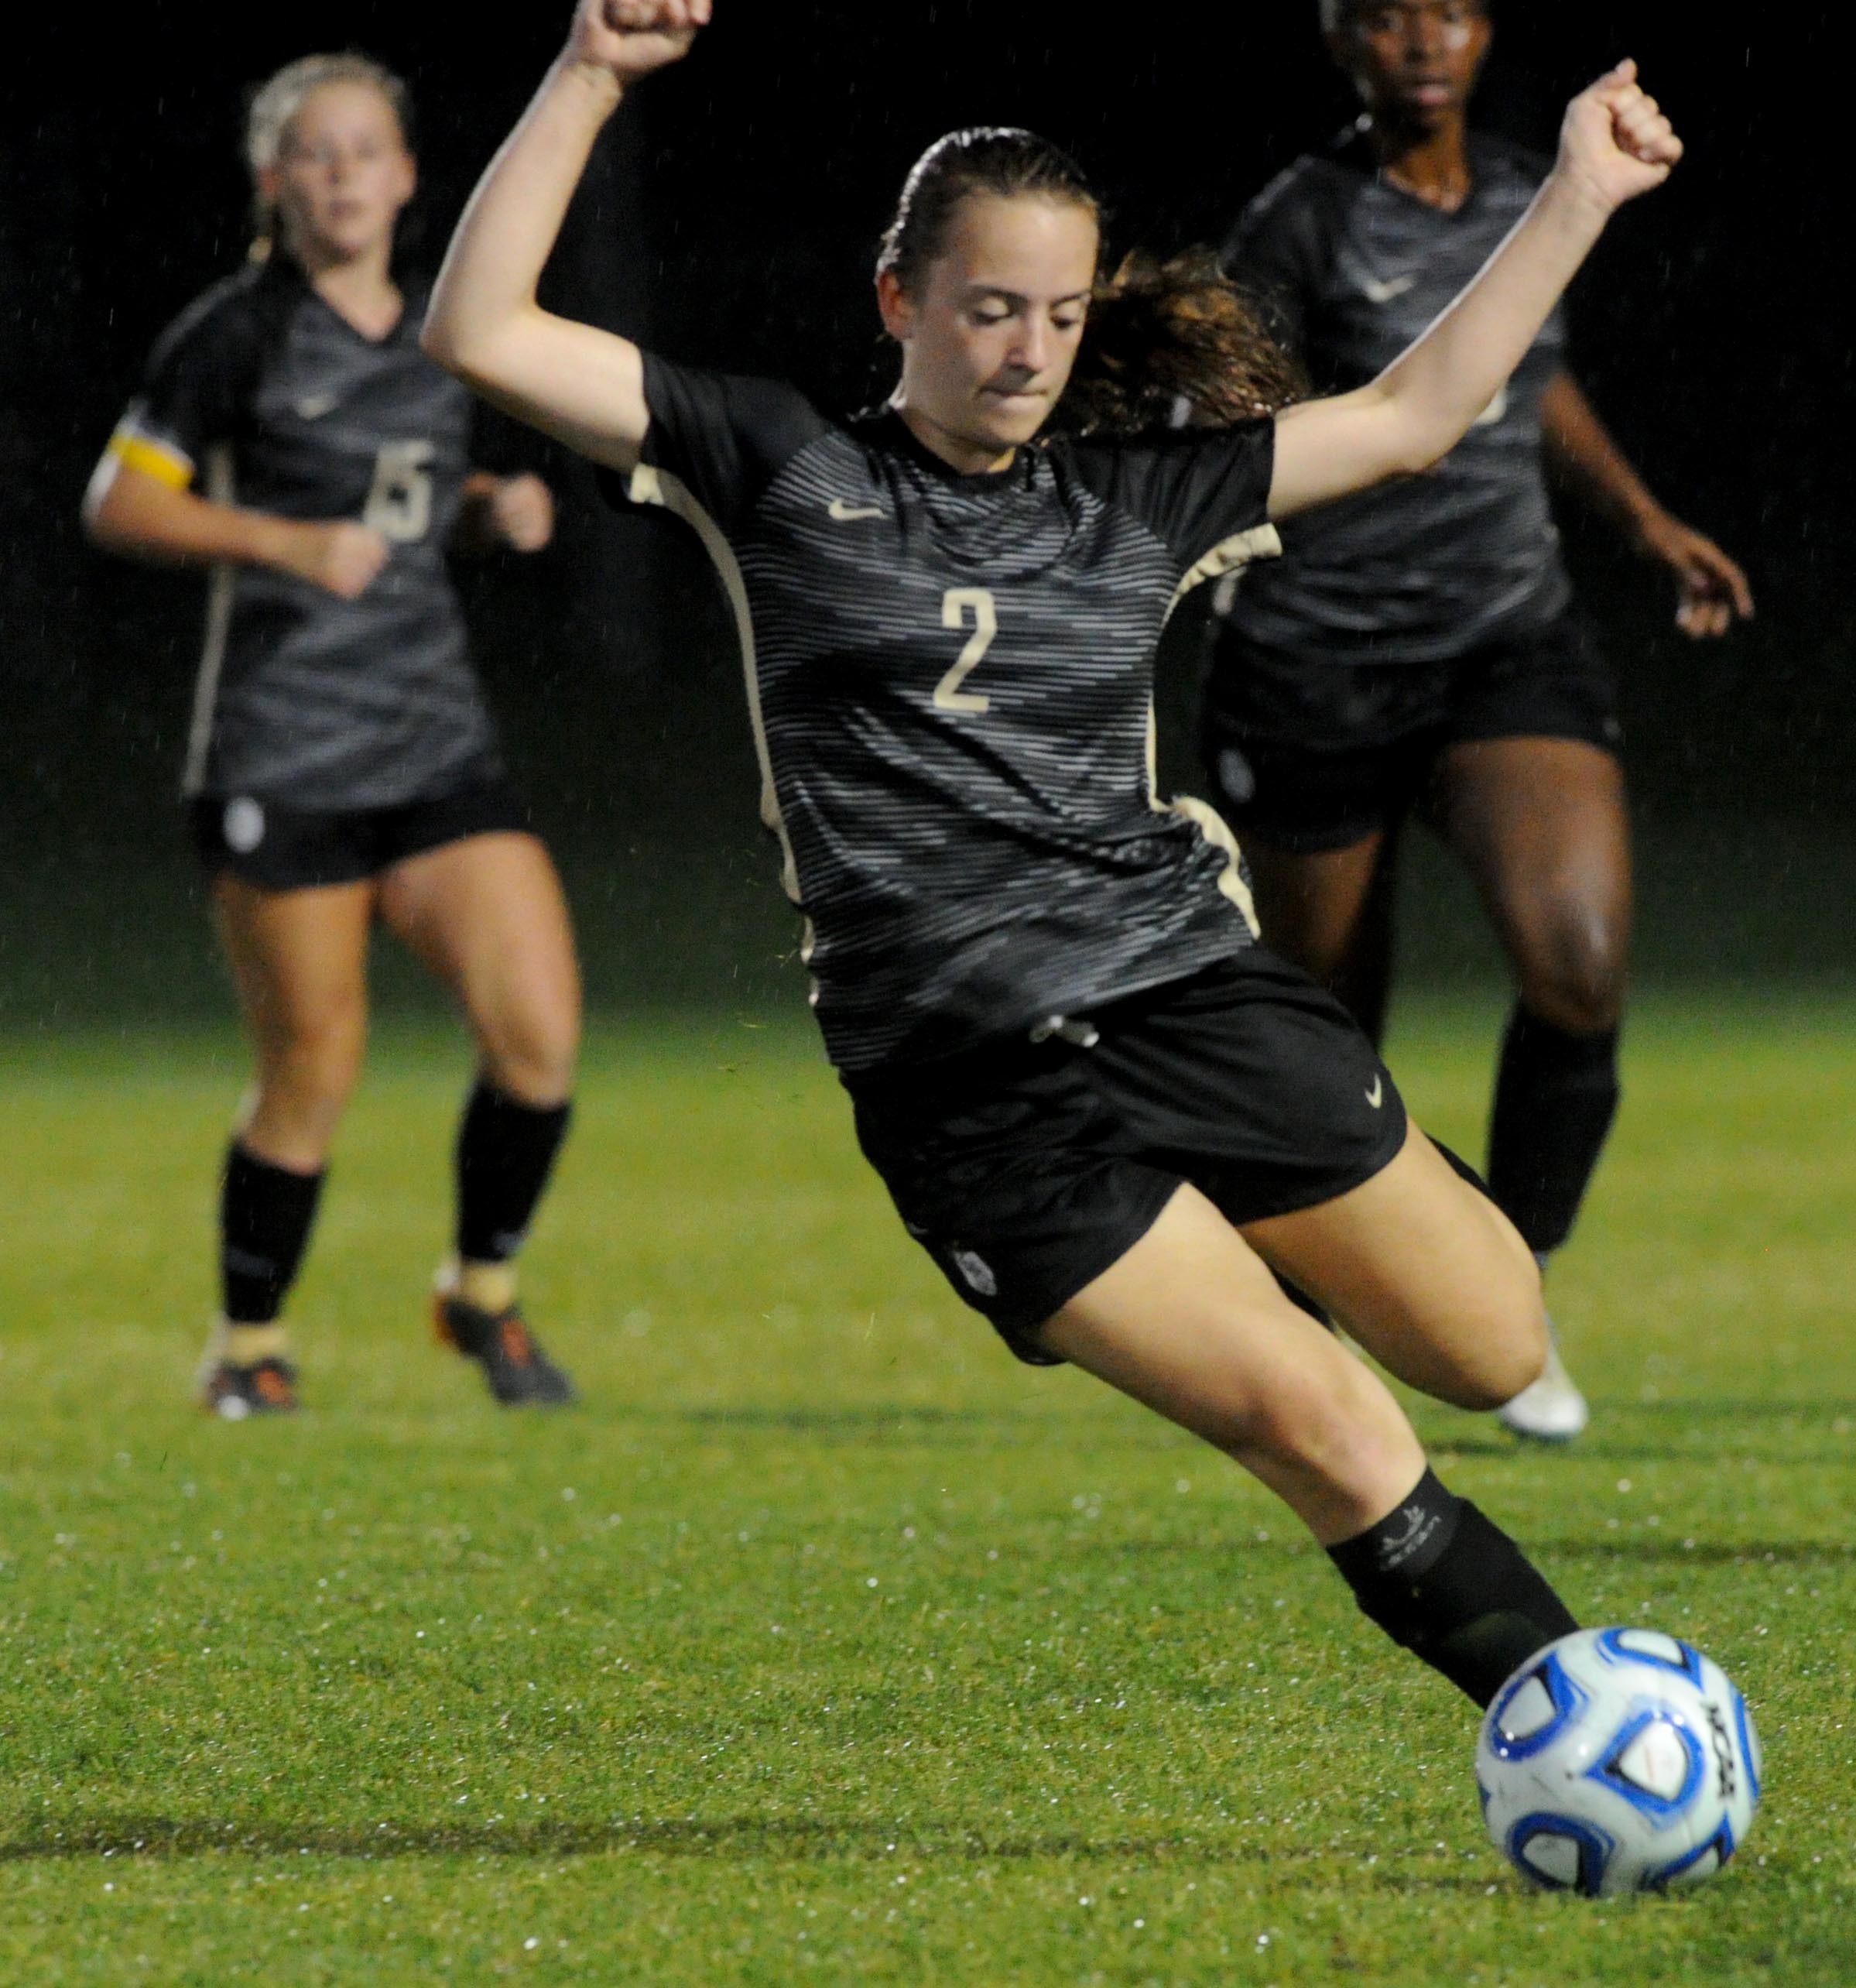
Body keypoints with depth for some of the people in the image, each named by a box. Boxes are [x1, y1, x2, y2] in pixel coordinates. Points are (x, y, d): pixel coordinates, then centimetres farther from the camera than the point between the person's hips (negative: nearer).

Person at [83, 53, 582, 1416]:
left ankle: (484, 1292, 15)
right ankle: (250, 1345, 19)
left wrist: (498, 509, 4)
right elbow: (120, 501, -8)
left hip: (439, 742, 5)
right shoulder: (238, 334, -6)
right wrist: (287, 544, -20)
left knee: (541, 1038, -8)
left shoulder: (432, 333, 12)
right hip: (283, 760, -5)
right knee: (314, 1079, -2)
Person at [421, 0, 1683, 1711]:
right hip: (977, 1093, -4)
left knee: (1497, 1347, -4)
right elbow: (480, 335, 2)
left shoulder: (1136, 501, 15)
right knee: (1322, 1427, -14)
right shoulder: (784, 470, 7)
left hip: (1191, 989, 4)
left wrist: (1579, 200, 15)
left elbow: (1412, 414, 19)